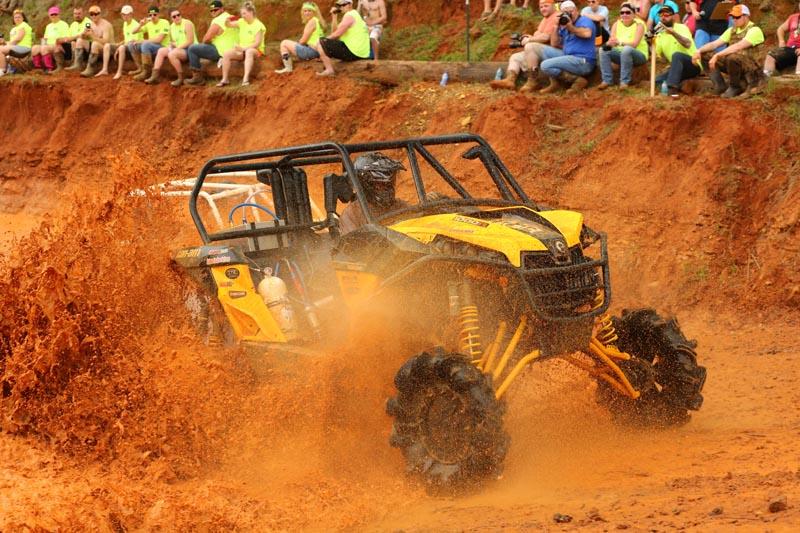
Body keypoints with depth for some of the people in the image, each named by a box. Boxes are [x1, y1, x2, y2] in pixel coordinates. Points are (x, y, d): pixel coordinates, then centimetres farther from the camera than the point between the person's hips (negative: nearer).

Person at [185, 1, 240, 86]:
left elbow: (207, 38, -20)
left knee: (192, 49, -7)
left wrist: (204, 42, 4)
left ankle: (197, 77, -5)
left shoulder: (217, 21, -18)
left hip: (221, 52, -10)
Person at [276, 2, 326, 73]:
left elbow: (303, 41, -14)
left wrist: (297, 44, 5)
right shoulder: (317, 20, 14)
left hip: (312, 51, -10)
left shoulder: (312, 22, -15)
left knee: (284, 43, -3)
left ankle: (288, 67, -5)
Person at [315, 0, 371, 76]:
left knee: (320, 44, -11)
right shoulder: (354, 15, 21)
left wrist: (325, 39, 0)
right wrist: (334, 15, 11)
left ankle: (329, 70, -15)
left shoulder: (349, 16, -11)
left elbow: (337, 34, -16)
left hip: (352, 53, -11)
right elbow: (334, 31, 19)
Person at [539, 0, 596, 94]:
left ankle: (578, 80, -13)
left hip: (583, 62, -9)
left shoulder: (584, 20, -6)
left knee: (545, 66, -18)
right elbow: (554, 44, 14)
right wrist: (557, 26, 5)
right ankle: (554, 82, 4)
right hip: (572, 60, 9)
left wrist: (571, 27, -16)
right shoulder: (564, 27, 18)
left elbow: (587, 33, -29)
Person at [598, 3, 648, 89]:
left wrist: (620, 42, -40)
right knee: (603, 50, -17)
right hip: (621, 54, 5)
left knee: (627, 49, -37)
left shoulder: (639, 25, -13)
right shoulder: (617, 24, 2)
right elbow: (611, 40, -8)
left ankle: (624, 81, -33)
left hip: (638, 55, -5)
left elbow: (634, 44, -24)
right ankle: (607, 80, -19)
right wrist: (608, 44, -34)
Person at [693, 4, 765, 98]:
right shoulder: (732, 30, 11)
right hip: (735, 64, 7)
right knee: (705, 55, -2)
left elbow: (738, 46, -28)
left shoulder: (754, 30, -14)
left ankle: (734, 87, -14)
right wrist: (699, 50, -12)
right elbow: (715, 44, 7)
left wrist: (717, 55, -34)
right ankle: (720, 86, -6)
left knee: (732, 57, -40)